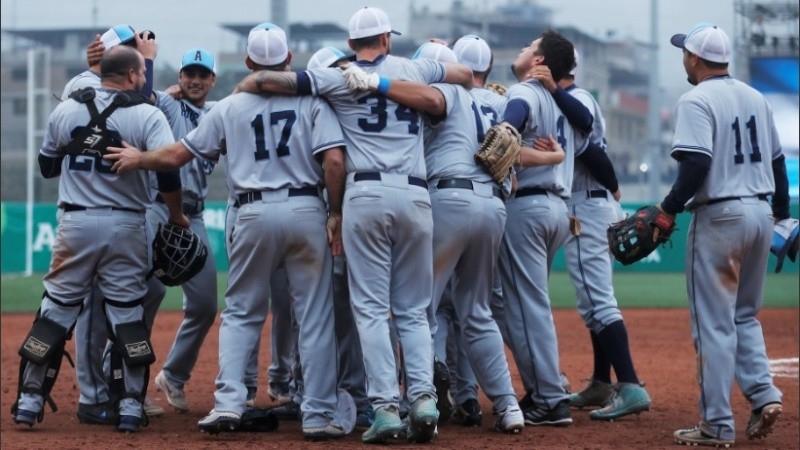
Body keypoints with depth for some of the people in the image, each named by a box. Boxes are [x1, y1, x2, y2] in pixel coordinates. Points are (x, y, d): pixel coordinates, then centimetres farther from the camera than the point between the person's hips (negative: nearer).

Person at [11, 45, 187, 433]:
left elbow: (46, 166, 15)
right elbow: (168, 168, -16)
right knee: (127, 312, 6)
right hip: (125, 226, -2)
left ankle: (29, 401, 8)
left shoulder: (65, 111, 4)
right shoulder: (148, 116, -6)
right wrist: (176, 214, -2)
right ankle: (130, 407, 4)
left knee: (57, 307, 9)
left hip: (75, 223, 2)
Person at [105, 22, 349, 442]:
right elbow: (334, 160, -9)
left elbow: (176, 155, 9)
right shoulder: (311, 100, 2)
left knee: (241, 312, 14)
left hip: (254, 214, 1)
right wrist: (335, 213, 0)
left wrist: (137, 159, 27)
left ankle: (228, 402, -1)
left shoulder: (229, 108, 7)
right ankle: (318, 415, 2)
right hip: (306, 209, -1)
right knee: (314, 316, 5)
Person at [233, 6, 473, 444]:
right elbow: (466, 75, 30)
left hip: (366, 194, -2)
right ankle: (423, 396, -6)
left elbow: (267, 81, 1)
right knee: (413, 311, 10)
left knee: (371, 308, 0)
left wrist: (238, 89, 21)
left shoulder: (338, 78, 5)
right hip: (415, 195, 2)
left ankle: (385, 407, -9)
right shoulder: (414, 69, 13)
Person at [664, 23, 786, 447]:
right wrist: (782, 214, 23)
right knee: (744, 315, 20)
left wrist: (668, 210, -14)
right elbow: (777, 161, 16)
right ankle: (764, 394, 3)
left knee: (714, 323, -2)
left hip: (719, 217, -7)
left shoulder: (696, 101, -10)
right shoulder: (755, 98, 13)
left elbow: (696, 164, -21)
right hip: (761, 214, 7)